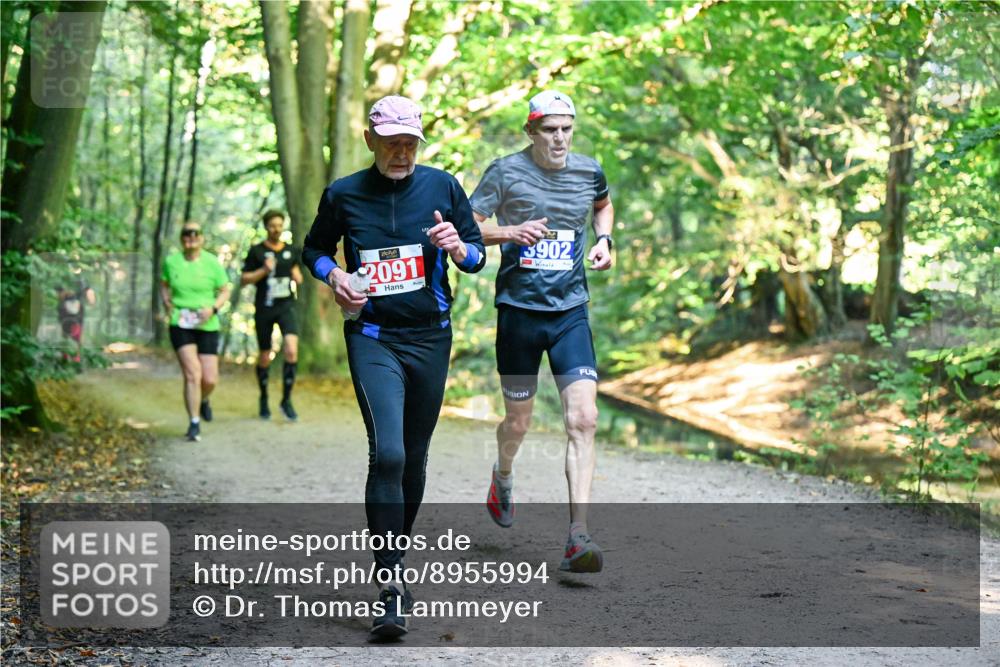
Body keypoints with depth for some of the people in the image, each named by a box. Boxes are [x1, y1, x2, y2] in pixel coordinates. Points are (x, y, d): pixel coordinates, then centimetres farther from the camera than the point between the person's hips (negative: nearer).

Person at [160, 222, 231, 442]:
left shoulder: (212, 263, -4)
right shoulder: (171, 261, 0)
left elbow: (225, 292, 3)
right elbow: (164, 285, 18)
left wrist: (213, 308, -14)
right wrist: (166, 301, 0)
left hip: (207, 327, 1)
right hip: (180, 326, 0)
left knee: (210, 379, 1)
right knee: (192, 374, -14)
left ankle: (203, 400, 38)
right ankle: (194, 424, -4)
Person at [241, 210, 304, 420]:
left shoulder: (291, 251, 9)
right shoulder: (257, 251, -1)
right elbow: (243, 279, -1)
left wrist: (297, 277, 4)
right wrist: (263, 271, -15)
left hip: (286, 306, 1)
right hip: (264, 308, -1)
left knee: (292, 350, -19)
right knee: (265, 357, 8)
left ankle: (286, 399, -9)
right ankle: (263, 399, 30)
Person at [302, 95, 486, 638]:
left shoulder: (442, 187, 1)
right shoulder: (343, 195, -1)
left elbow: (477, 255, 8)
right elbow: (313, 248, 15)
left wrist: (458, 248, -15)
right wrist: (333, 275, -6)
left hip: (431, 338, 3)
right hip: (372, 338, -2)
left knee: (413, 459, 11)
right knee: (387, 454, -19)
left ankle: (395, 557, 32)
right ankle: (391, 584, -16)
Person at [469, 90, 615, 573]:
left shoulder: (589, 172, 5)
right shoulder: (505, 172, -5)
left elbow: (604, 205, 27)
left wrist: (604, 239, 8)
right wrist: (509, 232, -19)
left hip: (571, 311, 2)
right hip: (519, 310, -2)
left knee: (583, 419, -13)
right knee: (518, 422, 9)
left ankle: (578, 538, -11)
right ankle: (502, 478, 45)